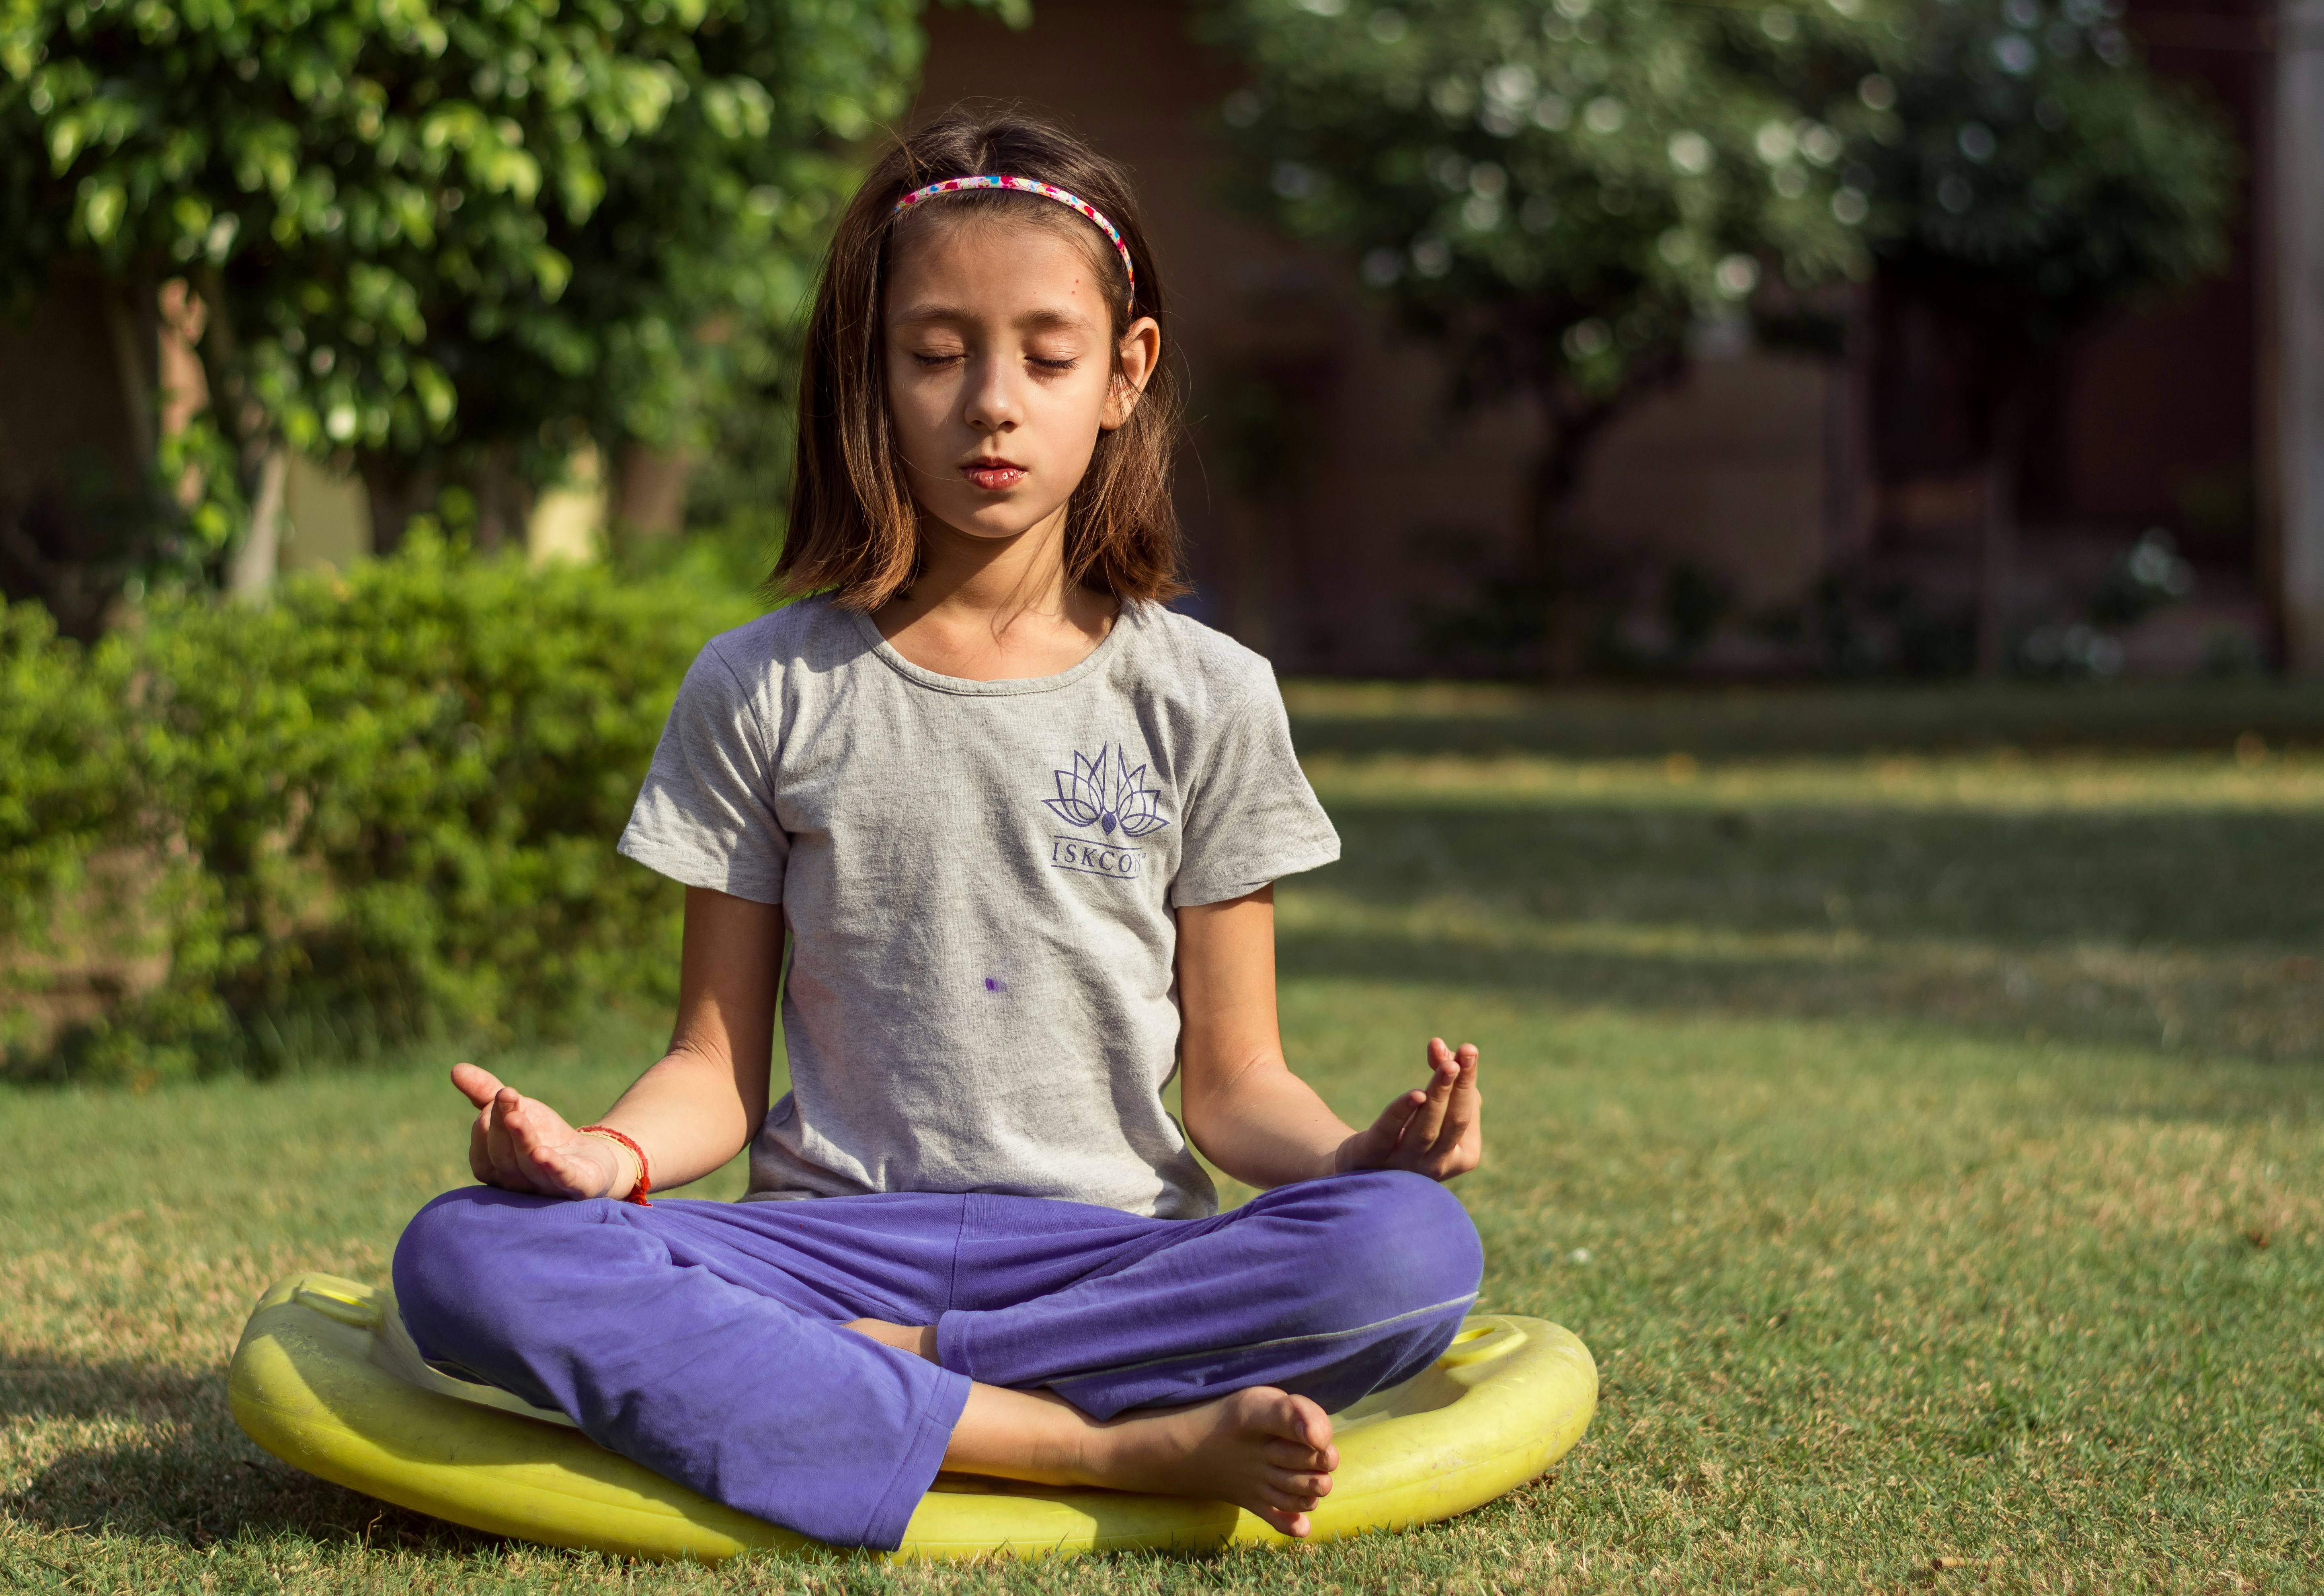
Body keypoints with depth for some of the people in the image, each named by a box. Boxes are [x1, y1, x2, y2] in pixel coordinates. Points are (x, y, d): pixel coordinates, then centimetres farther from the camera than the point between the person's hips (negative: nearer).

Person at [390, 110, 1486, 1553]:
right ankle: (1116, 1449, -32)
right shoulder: (763, 693, 8)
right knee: (468, 1258, -29)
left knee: (1411, 1254, -31)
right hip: (832, 1235, 0)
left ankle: (834, 1384, -23)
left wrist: (1363, 1152, -15)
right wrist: (612, 1152, -15)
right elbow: (723, 1065, 8)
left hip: (1109, 1251, 0)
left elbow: (1233, 1081, 8)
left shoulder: (1202, 700, 7)